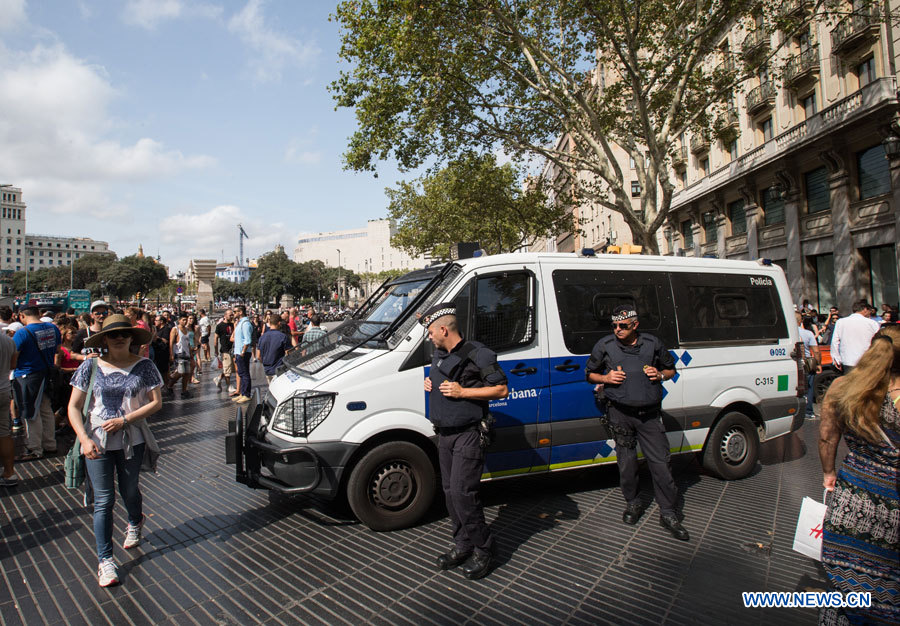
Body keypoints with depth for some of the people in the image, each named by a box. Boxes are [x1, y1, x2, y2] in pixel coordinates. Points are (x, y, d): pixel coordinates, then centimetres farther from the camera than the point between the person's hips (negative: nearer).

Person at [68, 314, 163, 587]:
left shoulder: (144, 366, -4)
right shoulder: (91, 367, -4)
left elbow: (156, 402, -4)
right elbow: (73, 407, -3)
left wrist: (124, 420, -15)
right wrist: (85, 439, -15)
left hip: (132, 440, 1)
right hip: (97, 441, 0)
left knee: (129, 491, 16)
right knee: (103, 500, -2)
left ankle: (135, 523, 49)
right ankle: (105, 560, 9)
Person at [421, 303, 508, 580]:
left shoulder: (477, 354, -15)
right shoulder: (439, 354, 12)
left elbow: (501, 390, -16)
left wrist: (461, 392, -21)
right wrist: (431, 383, 7)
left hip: (468, 435, -8)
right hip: (445, 433, 9)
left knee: (463, 493, -10)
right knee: (450, 492, 13)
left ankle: (483, 549, 8)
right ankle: (463, 545, 27)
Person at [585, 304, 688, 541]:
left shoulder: (653, 343, 4)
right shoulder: (605, 345, 2)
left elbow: (671, 369, 17)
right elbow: (589, 373, 12)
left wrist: (660, 374, -5)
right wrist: (606, 378, -8)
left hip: (649, 414, 0)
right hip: (621, 413, 0)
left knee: (660, 462, 0)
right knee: (627, 461, 8)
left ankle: (668, 514, 12)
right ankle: (633, 504, 29)